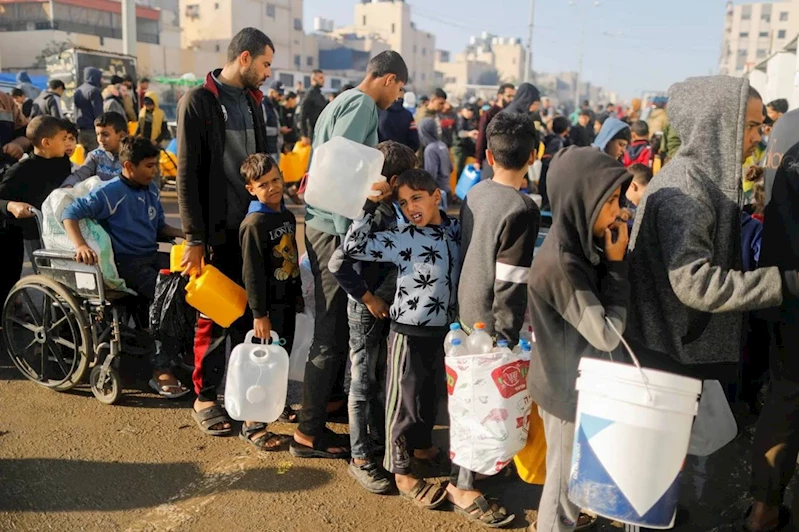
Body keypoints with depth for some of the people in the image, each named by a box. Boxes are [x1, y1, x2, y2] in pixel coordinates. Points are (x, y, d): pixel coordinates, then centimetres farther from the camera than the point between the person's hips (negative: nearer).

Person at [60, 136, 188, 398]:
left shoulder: (151, 190, 12)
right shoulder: (111, 192, -9)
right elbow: (70, 213, -15)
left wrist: (182, 234, 5)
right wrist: (80, 245, -31)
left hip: (151, 256, 7)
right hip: (125, 262, -7)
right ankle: (161, 370, -24)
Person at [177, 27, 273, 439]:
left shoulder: (253, 101, 13)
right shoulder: (198, 101, -7)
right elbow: (187, 174, -11)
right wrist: (194, 239, -15)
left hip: (252, 226, 6)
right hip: (218, 230, -6)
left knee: (248, 312, 11)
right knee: (213, 315, 4)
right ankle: (204, 398, 19)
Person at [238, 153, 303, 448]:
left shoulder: (288, 216, 7)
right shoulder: (254, 223, -18)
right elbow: (252, 272, -19)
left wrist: (298, 295, 19)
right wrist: (259, 313, -19)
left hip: (288, 300, 8)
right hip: (269, 303, -8)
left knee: (283, 355, 20)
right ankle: (252, 425, 10)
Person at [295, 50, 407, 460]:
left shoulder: (342, 101, 19)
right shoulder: (362, 104, -11)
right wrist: (348, 232, -23)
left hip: (324, 223, 10)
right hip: (335, 228, -10)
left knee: (334, 325, 20)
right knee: (333, 332, -4)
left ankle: (325, 400, 35)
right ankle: (308, 432, 5)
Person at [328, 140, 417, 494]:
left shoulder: (395, 212, 2)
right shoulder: (372, 216, -24)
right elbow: (338, 265, -28)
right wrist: (368, 298, -20)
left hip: (390, 306, 8)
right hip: (367, 310, -8)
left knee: (384, 379, 19)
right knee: (363, 383, 4)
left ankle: (379, 441, 36)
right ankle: (360, 459, 18)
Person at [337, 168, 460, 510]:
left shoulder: (456, 230, -2)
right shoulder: (402, 239, -17)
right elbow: (352, 247, -21)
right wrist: (372, 204, -22)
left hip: (443, 331, 6)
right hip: (409, 334, -5)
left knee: (431, 395, 23)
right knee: (403, 400, 6)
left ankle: (421, 446, 47)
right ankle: (401, 473, 21)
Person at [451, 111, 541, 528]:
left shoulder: (475, 193, 3)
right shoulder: (522, 209, -20)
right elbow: (511, 283, -22)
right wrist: (506, 335, -15)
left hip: (466, 309, 8)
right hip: (492, 319, -8)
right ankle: (463, 487, 18)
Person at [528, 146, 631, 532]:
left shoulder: (577, 244, -3)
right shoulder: (561, 265, -32)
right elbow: (607, 335, -26)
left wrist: (612, 259, -5)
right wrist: (617, 265, -23)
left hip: (574, 377, 9)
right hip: (567, 385, -9)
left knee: (572, 464, 29)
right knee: (566, 468, 14)